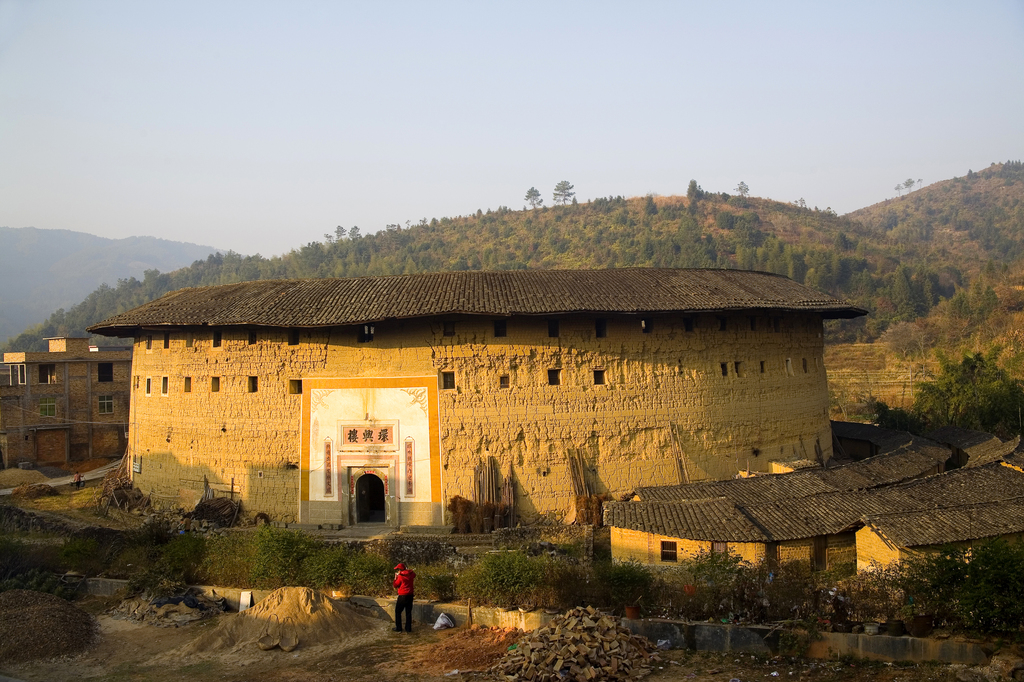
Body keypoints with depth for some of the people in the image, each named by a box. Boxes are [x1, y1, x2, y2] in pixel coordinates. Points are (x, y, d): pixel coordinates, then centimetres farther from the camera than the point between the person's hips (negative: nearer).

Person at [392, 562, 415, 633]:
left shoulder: (400, 576, -14)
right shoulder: (411, 574, 1)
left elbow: (395, 585, -5)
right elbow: (414, 574, 27)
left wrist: (395, 578, 5)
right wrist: (408, 570, 26)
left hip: (402, 596, -6)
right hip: (410, 595, 6)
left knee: (398, 612, 8)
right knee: (408, 612, 12)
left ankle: (398, 628, 8)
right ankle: (408, 628, 13)